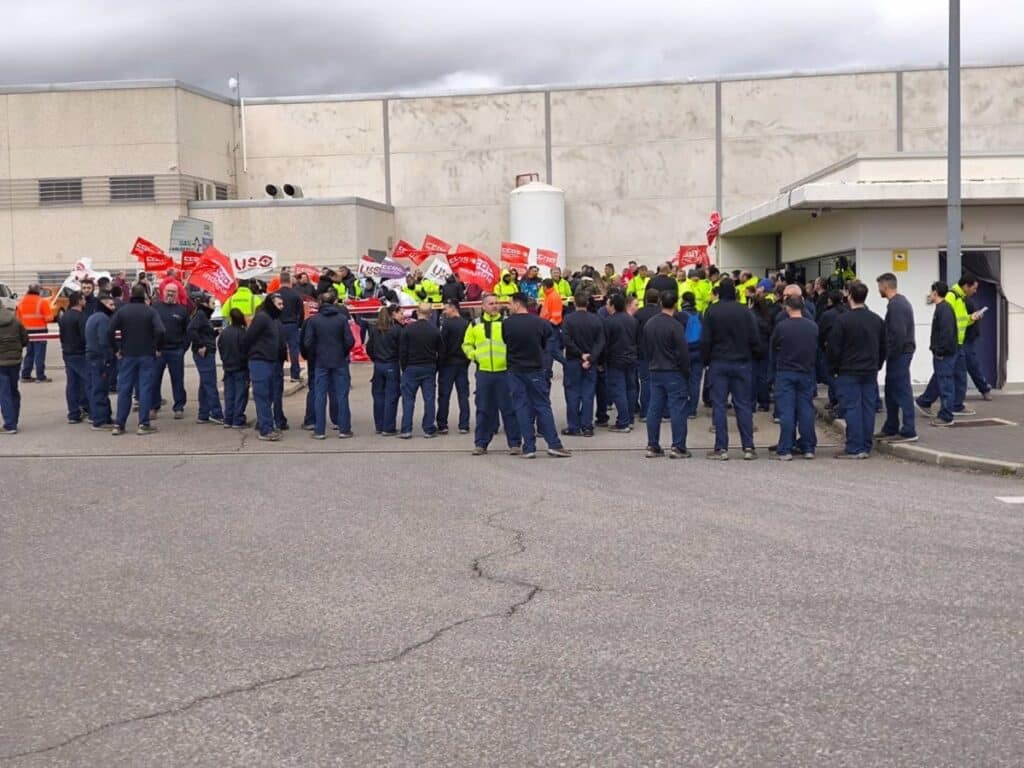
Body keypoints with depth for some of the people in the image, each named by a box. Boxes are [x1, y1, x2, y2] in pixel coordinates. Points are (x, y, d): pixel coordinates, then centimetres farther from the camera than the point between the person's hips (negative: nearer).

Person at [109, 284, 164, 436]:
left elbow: (110, 331, -6)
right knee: (145, 388, 1)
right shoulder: (150, 311, -4)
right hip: (146, 355, -2)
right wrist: (157, 348, -4)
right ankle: (143, 424, -1)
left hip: (127, 355, 2)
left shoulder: (122, 311, 2)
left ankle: (118, 425, 8)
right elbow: (160, 331, -17)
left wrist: (117, 348, 3)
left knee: (124, 389, 7)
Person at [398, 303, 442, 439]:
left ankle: (406, 430, 0)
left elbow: (402, 351, -6)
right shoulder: (435, 330, -1)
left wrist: (404, 368, 4)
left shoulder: (408, 329, -7)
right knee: (429, 398, 4)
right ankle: (429, 430, 4)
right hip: (429, 368, 1)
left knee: (408, 399, 3)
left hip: (411, 368, -1)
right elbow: (440, 352, 4)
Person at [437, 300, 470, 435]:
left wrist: (439, 363, -7)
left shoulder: (447, 324, -12)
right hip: (463, 363, 5)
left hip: (448, 363, -5)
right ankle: (464, 426, 5)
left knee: (444, 395, 2)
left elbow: (442, 346, -14)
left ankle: (442, 425, 2)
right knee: (463, 395, 7)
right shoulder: (468, 324, 4)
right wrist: (467, 360, 13)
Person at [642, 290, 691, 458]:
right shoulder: (675, 325, -15)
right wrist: (686, 373, -2)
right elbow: (683, 352, -14)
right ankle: (678, 447, -3)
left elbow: (645, 349, 14)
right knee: (678, 409, -2)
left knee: (655, 409, 9)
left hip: (655, 372, 6)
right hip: (674, 373, -6)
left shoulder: (648, 324, 6)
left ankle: (653, 446, 11)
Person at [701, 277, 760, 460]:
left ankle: (721, 448, -2)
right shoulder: (745, 311, -1)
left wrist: (705, 361, 5)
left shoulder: (711, 312, -5)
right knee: (743, 405, 5)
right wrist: (754, 357, 13)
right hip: (741, 363, 1)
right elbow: (755, 339, 0)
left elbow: (705, 341, -5)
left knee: (719, 406, 1)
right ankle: (748, 447, 3)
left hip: (718, 364, -1)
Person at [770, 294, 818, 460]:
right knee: (806, 409, 8)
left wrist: (775, 368, 16)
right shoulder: (813, 327, -2)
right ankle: (808, 448, 11)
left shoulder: (781, 327, -12)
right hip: (807, 373, 3)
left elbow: (772, 350, 0)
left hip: (785, 373, -3)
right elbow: (818, 350, 9)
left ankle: (785, 450, -2)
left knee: (786, 411, -1)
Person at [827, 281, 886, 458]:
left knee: (851, 409, -3)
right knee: (868, 408, 7)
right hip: (870, 372, 6)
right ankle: (866, 448, 11)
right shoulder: (877, 320, 7)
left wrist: (833, 369, 2)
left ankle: (854, 449, -4)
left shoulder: (843, 320, -12)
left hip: (848, 372, -5)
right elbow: (883, 347, 14)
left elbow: (834, 348, -10)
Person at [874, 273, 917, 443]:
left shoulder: (895, 305, -17)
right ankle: (890, 429, 24)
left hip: (899, 354, -11)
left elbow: (899, 333, -25)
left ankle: (909, 432, -4)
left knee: (902, 391, -7)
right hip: (901, 353, 11)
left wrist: (892, 354, -18)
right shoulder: (900, 301, 16)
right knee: (891, 391, 16)